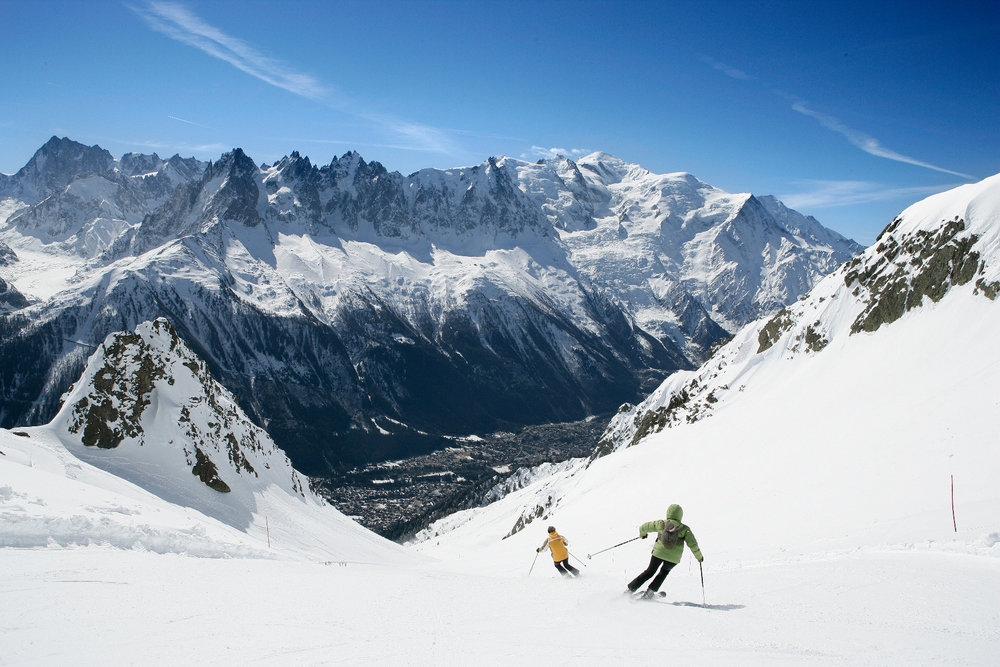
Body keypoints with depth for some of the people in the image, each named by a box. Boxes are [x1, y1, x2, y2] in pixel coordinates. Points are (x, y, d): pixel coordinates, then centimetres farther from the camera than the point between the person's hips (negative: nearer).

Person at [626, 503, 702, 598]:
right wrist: (699, 556, 13)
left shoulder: (661, 523, 2)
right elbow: (693, 544, -1)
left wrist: (642, 533, 36)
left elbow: (644, 527, 14)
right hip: (673, 557, 0)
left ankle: (631, 589, 14)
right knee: (664, 572, 25)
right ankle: (651, 590, 13)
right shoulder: (684, 529, -1)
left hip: (659, 552, 1)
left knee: (650, 572, 17)